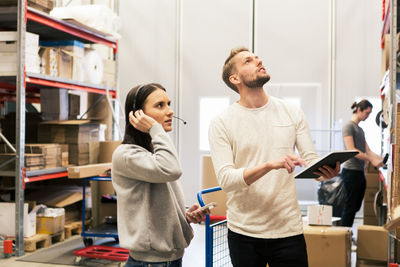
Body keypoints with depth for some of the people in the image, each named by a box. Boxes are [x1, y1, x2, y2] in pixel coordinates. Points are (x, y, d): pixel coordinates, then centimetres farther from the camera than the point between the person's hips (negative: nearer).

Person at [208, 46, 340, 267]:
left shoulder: (292, 113, 5)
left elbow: (311, 160, 3)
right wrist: (270, 165, -28)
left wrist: (325, 171, -20)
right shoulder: (221, 123, -4)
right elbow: (226, 179, -14)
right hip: (244, 232, -1)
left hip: (289, 228, 2)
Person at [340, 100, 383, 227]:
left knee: (356, 207, 10)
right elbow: (351, 150, -18)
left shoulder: (360, 129, 18)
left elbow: (367, 151, 15)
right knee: (349, 208, -6)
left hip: (360, 172, 9)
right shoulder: (349, 126, -8)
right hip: (351, 171, -9)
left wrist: (381, 160, 1)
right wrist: (372, 160, -21)